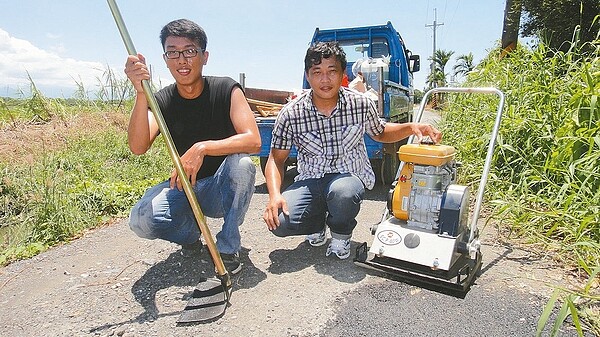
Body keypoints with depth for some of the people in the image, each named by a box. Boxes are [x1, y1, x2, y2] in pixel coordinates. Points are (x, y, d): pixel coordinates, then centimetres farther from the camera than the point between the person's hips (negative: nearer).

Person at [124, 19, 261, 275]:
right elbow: (138, 147, -23)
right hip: (182, 187, 2)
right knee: (141, 220, -26)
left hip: (221, 188, -1)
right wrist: (141, 92, -36)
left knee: (241, 163, -34)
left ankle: (228, 247, -14)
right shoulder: (161, 100, -6)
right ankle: (191, 232, 8)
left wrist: (202, 148, -37)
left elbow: (253, 140, -25)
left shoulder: (226, 90, -12)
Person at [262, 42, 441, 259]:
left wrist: (411, 127, -6)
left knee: (342, 192, -38)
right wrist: (274, 195, -22)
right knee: (278, 221, -24)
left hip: (350, 176, -1)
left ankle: (341, 234, 0)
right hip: (310, 181, 1)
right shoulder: (291, 113, -11)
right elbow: (276, 159, -4)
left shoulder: (361, 104, -7)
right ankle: (318, 225, 13)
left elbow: (380, 133, 13)